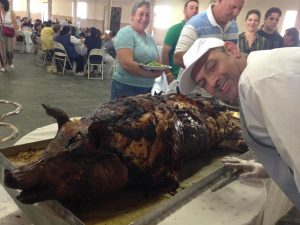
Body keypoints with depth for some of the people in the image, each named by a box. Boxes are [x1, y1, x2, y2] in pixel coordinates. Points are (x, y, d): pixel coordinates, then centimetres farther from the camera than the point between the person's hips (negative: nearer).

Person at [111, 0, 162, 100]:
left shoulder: (150, 38, 12)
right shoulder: (125, 33, -10)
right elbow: (127, 64, -22)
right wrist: (152, 74, -18)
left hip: (147, 88, 7)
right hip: (125, 88, -7)